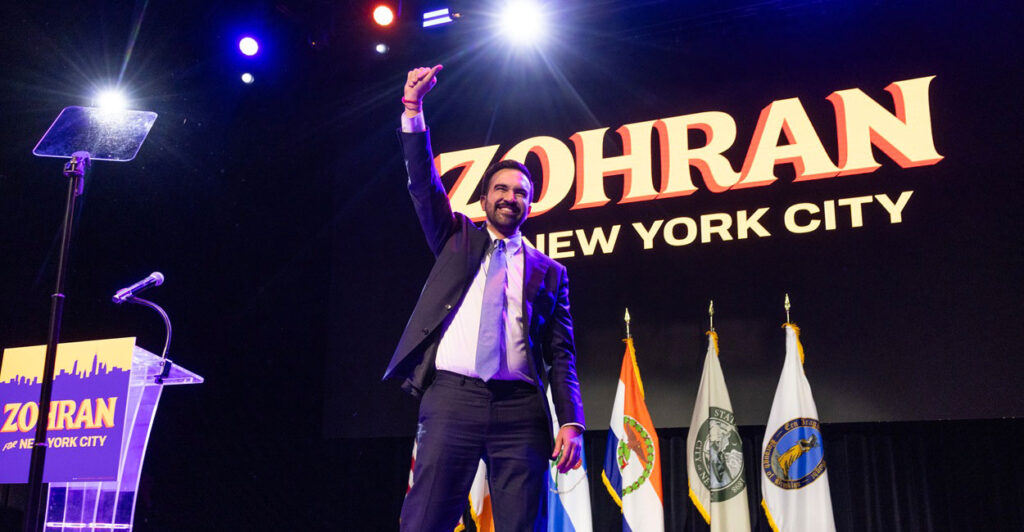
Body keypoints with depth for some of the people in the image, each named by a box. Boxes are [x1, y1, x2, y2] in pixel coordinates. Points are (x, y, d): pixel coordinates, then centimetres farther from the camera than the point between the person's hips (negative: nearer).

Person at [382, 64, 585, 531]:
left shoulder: (549, 272, 16)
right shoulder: (457, 239, 20)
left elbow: (561, 354, 10)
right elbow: (423, 183, 9)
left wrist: (571, 423, -2)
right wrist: (413, 108, 0)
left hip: (521, 407, 1)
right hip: (452, 395, 0)